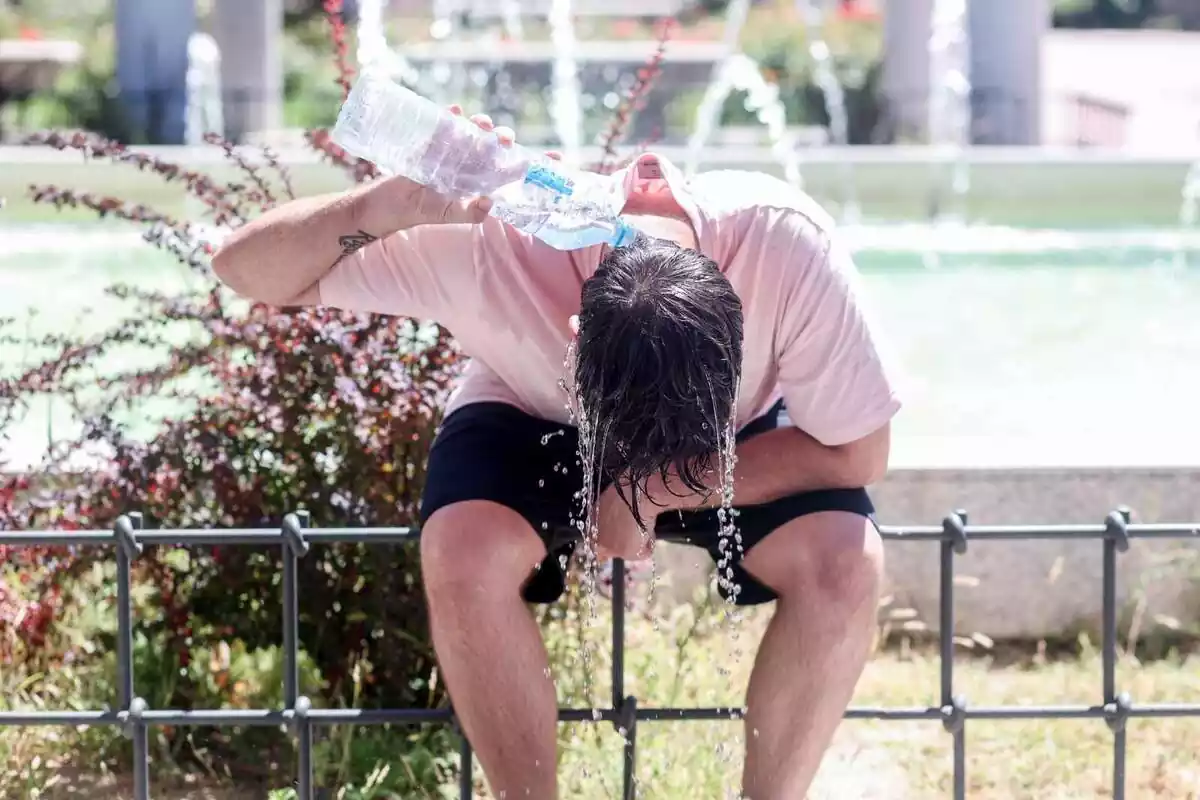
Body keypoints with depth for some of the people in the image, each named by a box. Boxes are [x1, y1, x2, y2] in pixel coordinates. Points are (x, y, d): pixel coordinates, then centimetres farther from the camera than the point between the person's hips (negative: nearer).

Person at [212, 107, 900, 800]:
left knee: (845, 565, -28)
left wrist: (653, 489, -29)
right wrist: (392, 206, -52)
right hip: (536, 423, 0)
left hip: (742, 435, 1)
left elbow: (858, 452, -24)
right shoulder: (490, 241, -38)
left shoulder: (788, 247, -38)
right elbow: (246, 268, -32)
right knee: (463, 551, -32)